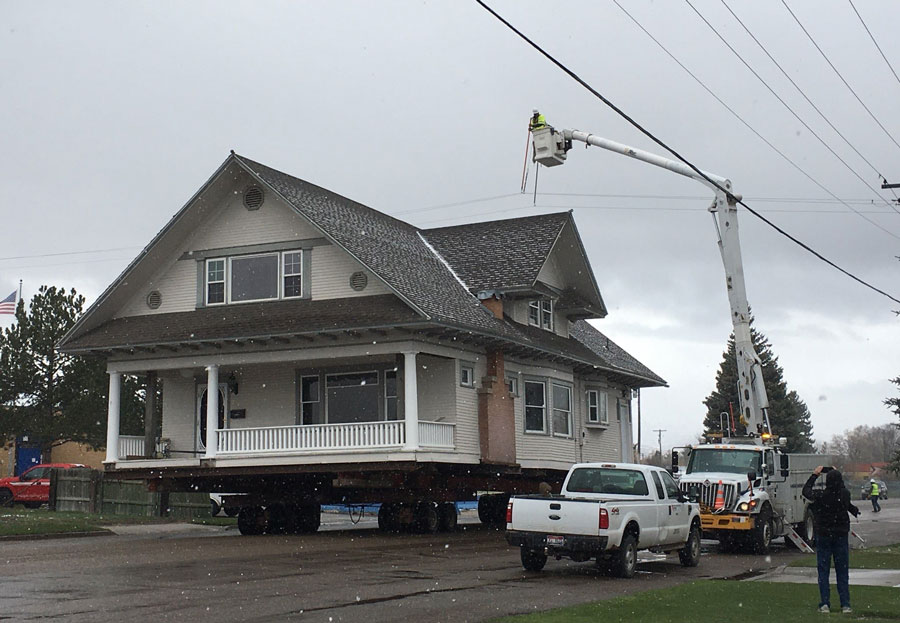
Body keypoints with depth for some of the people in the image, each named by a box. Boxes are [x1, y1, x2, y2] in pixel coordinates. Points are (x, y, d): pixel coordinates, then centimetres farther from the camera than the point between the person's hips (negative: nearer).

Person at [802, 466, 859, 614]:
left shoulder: (821, 495, -16)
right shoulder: (845, 494, -9)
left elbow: (806, 490, 4)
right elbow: (840, 484, 14)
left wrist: (815, 475, 15)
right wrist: (828, 469, 23)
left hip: (823, 536, -2)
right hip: (841, 536, 2)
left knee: (823, 571, 5)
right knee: (842, 572, 9)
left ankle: (825, 604, 1)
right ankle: (845, 604, 7)